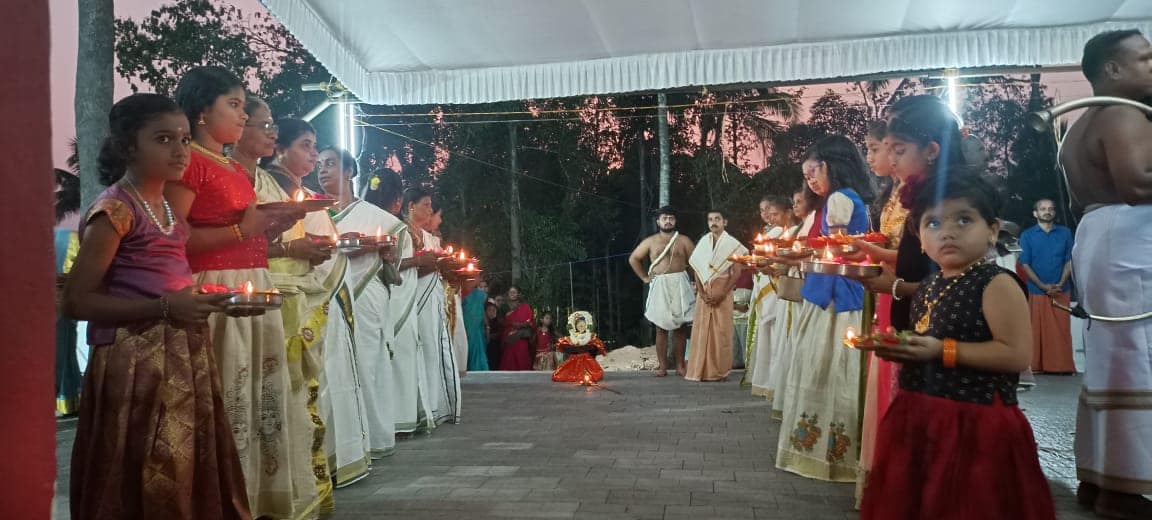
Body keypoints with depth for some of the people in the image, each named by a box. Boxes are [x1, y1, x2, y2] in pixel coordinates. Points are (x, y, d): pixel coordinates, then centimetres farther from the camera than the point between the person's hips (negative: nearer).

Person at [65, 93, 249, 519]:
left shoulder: (167, 206, 14)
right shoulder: (114, 208, -10)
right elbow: (76, 301, -15)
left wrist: (199, 298, 11)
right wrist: (164, 308, -23)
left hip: (184, 356, 8)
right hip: (138, 363, -8)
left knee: (194, 478, 12)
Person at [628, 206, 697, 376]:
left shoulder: (684, 241, 8)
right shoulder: (650, 242, 9)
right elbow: (633, 259, 14)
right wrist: (644, 277, 7)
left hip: (680, 285, 0)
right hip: (660, 286, 0)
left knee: (680, 327, 2)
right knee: (661, 327, -1)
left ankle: (680, 366, 8)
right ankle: (662, 366, 3)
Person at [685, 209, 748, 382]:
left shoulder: (732, 244, 0)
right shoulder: (703, 242, 11)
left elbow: (737, 272, -4)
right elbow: (697, 271, 9)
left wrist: (721, 294, -12)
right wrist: (701, 293, -4)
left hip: (723, 293, -3)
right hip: (704, 293, 3)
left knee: (721, 332, -4)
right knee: (702, 331, 0)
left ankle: (721, 371, 2)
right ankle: (702, 371, 5)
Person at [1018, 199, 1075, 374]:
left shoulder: (1065, 233, 7)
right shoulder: (1027, 235, 3)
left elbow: (1069, 261, 5)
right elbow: (1025, 264, -1)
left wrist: (1060, 284, -9)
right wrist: (1043, 286, -11)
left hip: (1061, 292, 1)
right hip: (1036, 291, -1)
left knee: (1061, 330, 3)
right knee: (1037, 330, 1)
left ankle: (1062, 366, 9)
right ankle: (1038, 366, 7)